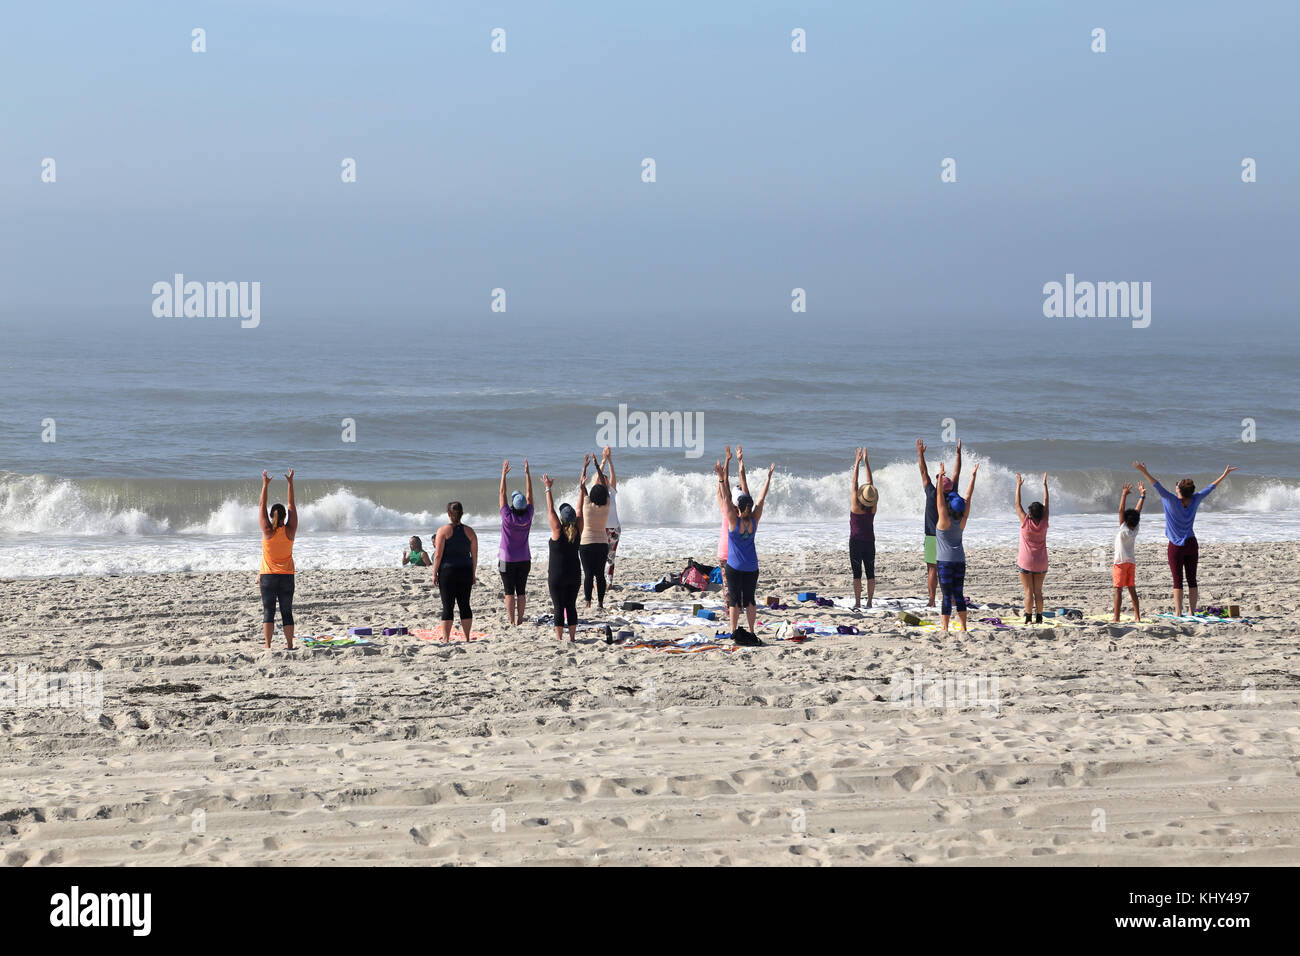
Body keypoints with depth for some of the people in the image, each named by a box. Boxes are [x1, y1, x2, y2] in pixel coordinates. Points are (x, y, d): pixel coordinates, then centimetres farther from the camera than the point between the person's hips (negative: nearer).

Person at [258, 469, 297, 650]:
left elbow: (261, 506, 0)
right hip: (287, 576, 1)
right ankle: (289, 645, 5)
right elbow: (292, 506, 4)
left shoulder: (267, 531, -8)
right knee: (287, 612, 6)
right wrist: (290, 483, 9)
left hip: (268, 576, -1)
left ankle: (268, 646, -7)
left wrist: (265, 485, 6)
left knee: (268, 611, -1)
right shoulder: (290, 531, -4)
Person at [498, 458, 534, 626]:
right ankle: (520, 620, 7)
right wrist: (527, 473, 5)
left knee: (509, 592, 0)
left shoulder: (508, 517, -17)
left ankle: (511, 621, -3)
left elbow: (502, 494, -10)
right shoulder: (528, 517, -8)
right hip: (524, 560, 3)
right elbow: (529, 494, 0)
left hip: (507, 560, -3)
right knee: (521, 591, 8)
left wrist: (504, 474, -6)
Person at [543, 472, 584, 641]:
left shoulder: (558, 531, -13)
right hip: (574, 574, 4)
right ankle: (572, 637, 10)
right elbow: (579, 510, 7)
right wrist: (581, 489, 16)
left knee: (559, 607, -1)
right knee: (571, 606, 9)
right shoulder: (578, 531, -4)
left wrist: (548, 488, -2)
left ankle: (559, 637, 0)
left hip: (557, 575, -4)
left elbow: (551, 509, -8)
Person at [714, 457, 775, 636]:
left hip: (734, 566, -3)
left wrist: (721, 478, -17)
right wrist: (769, 477, 6)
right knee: (749, 599, 9)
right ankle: (751, 631, 10)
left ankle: (733, 632, 1)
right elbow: (761, 498, 0)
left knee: (734, 599, 1)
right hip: (751, 567, 3)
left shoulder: (734, 521, -14)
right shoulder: (754, 520, -6)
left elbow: (725, 498, -16)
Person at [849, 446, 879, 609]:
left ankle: (857, 602, -5)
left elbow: (855, 483, -9)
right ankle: (869, 601, 5)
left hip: (856, 542, -3)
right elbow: (870, 482, -2)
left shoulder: (856, 506, -14)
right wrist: (866, 461, 2)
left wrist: (857, 462, -4)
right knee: (870, 573, 6)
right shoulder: (873, 508, -5)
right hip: (870, 542, 3)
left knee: (857, 573, -3)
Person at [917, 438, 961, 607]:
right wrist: (958, 452, 13)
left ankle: (932, 601, -4)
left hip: (932, 537, -2)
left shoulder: (932, 495, -11)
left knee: (932, 570, -1)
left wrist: (920, 453, 2)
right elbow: (956, 474, 5)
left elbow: (924, 473, -5)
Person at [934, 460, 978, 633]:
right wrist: (973, 476, 11)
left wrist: (940, 476, -15)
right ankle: (963, 627, 11)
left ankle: (945, 628, -6)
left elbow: (940, 496, -14)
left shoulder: (945, 519, -11)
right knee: (959, 594, 10)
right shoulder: (963, 520, 1)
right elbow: (968, 496, 7)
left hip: (945, 561, -5)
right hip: (960, 560, 5)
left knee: (947, 595, -6)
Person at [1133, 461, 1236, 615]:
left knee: (1178, 581, -3)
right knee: (1192, 580, 8)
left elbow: (1157, 486, -20)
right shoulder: (1195, 500, -4)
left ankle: (1178, 612, -6)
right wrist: (1224, 475, 18)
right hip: (1191, 544, 4)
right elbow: (1211, 487, 7)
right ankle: (1192, 611, 9)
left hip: (1176, 547, -4)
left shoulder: (1173, 501, -16)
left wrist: (1144, 471, -18)